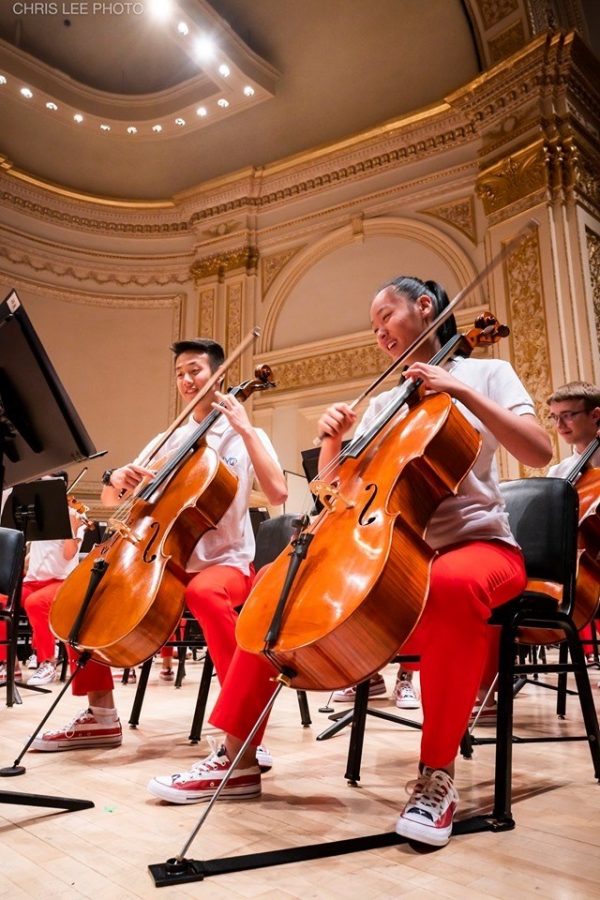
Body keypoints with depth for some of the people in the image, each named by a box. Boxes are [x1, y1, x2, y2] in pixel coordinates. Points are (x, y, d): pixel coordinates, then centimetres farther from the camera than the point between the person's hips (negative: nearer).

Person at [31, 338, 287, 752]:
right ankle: (101, 715, 4)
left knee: (204, 592, -40)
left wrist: (245, 429, -17)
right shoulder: (167, 442, 13)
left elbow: (278, 492, -18)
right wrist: (117, 478, -13)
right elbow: (112, 501, 11)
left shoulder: (246, 438, 1)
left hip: (227, 563, -5)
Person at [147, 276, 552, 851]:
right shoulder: (382, 405, 17)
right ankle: (237, 756, -5)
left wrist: (463, 392, -18)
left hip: (478, 542, -4)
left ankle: (437, 772, -24)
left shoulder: (487, 373, 5)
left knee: (454, 584, -42)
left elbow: (539, 453, -11)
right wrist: (332, 439, -7)